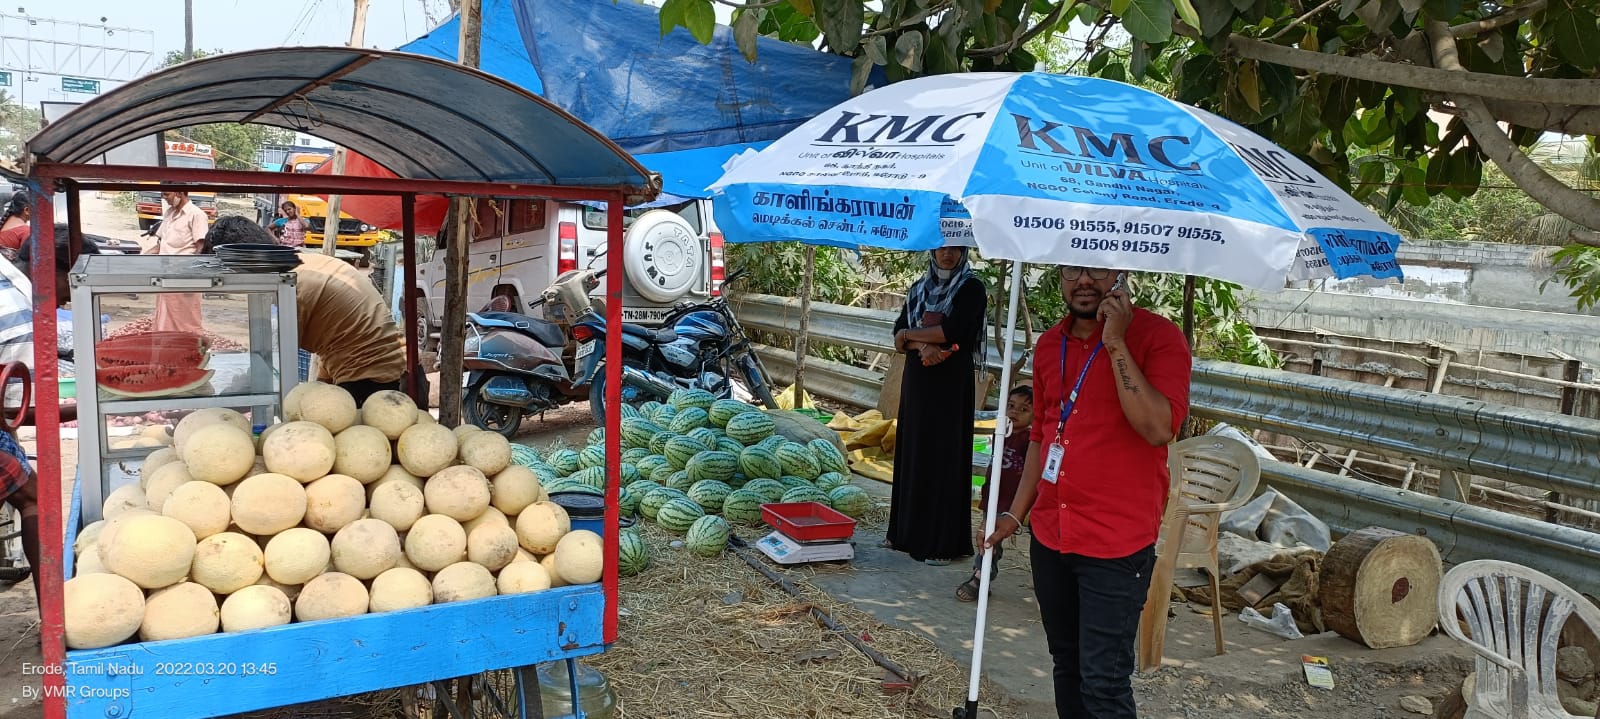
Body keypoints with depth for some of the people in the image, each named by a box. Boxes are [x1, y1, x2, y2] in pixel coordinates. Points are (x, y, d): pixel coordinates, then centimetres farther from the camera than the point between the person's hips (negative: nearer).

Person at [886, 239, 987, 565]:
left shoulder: (972, 288, -4)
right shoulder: (919, 288, 12)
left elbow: (952, 331, -17)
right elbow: (899, 336, 4)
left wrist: (910, 334, -4)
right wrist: (922, 345, -17)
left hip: (951, 383, -6)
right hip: (917, 380, 6)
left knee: (944, 457, -4)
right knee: (912, 452, 9)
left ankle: (943, 541, 2)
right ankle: (907, 531, 19)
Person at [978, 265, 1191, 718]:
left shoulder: (1158, 336, -10)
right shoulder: (1049, 345, 9)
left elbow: (1160, 428, -25)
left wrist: (1115, 342, -24)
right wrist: (1016, 514, 16)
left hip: (1117, 544, -6)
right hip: (1049, 536, 6)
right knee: (1066, 668, 17)